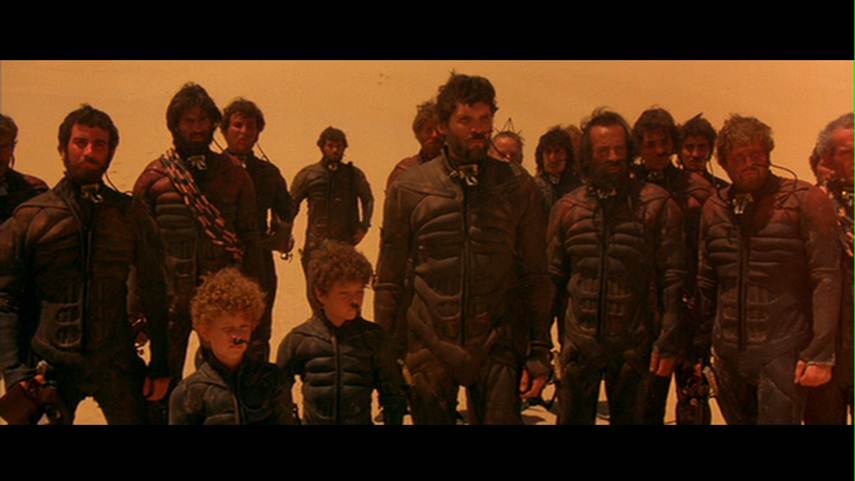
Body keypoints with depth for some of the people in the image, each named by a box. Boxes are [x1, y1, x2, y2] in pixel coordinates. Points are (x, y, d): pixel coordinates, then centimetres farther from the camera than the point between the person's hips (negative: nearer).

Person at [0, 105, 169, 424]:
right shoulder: (29, 217, 3)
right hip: (48, 367, 0)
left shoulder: (132, 215, 5)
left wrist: (160, 366, 5)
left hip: (116, 362, 1)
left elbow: (154, 294, 7)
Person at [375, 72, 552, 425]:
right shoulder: (408, 188, 0)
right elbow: (389, 280, 4)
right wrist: (388, 355, 2)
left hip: (498, 346, 0)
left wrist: (539, 351, 2)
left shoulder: (518, 187, 2)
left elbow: (535, 276, 5)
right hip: (428, 348, 0)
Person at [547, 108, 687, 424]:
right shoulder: (567, 208, 4)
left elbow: (673, 279, -6)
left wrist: (668, 341, -9)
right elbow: (554, 277, 9)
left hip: (633, 347, -1)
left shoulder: (657, 204, -5)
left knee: (630, 417, 14)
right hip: (579, 344, 2)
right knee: (572, 418, 10)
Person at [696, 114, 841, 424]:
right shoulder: (714, 208, 8)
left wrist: (820, 354, -16)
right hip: (727, 353, 5)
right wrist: (700, 347, 12)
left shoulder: (805, 201, -6)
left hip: (783, 352, -4)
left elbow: (827, 279, -10)